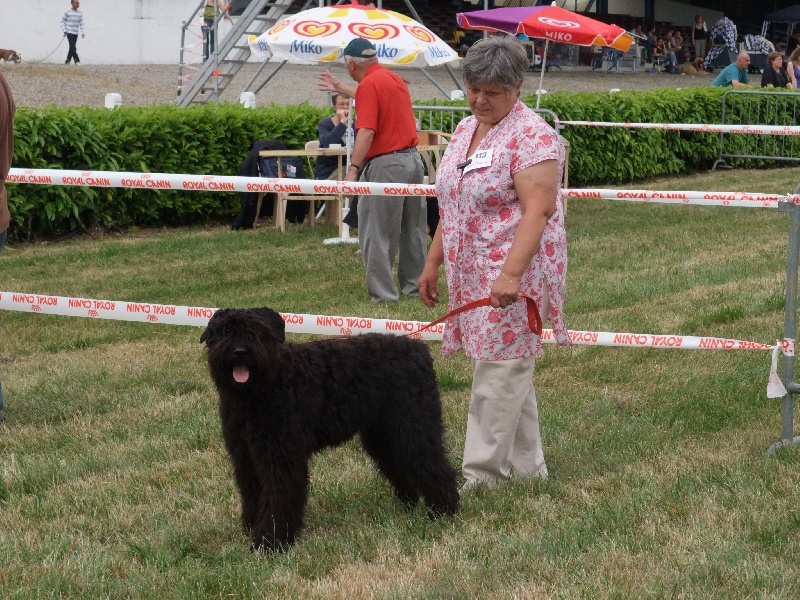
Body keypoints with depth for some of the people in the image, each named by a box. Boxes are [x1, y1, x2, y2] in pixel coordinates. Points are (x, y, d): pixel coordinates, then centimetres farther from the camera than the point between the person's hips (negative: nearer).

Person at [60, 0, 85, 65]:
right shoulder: (67, 12, -5)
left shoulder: (80, 13, 8)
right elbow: (62, 21, 0)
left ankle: (67, 61, 16)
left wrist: (83, 32, 2)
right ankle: (77, 61, -14)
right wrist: (64, 30, -7)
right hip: (69, 33, -5)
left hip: (76, 33, 5)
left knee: (72, 48, 8)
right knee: (73, 47, -13)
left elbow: (81, 23, 11)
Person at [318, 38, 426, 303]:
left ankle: (383, 293, -2)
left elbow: (366, 132, -21)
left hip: (386, 164, -9)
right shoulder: (394, 79, 15)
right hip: (413, 159, 9)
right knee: (413, 230, 16)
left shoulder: (369, 85, -12)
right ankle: (414, 285, 25)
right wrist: (340, 87, 51)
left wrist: (353, 169, -23)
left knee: (377, 234, -2)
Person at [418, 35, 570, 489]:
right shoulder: (466, 130, 13)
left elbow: (537, 212, -22)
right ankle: (527, 467, 22)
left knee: (499, 373, -7)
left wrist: (511, 274, -30)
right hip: (474, 275, 8)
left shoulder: (532, 137, -13)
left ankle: (482, 478, -3)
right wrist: (433, 263, 18)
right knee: (512, 372, 14)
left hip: (512, 277, -8)